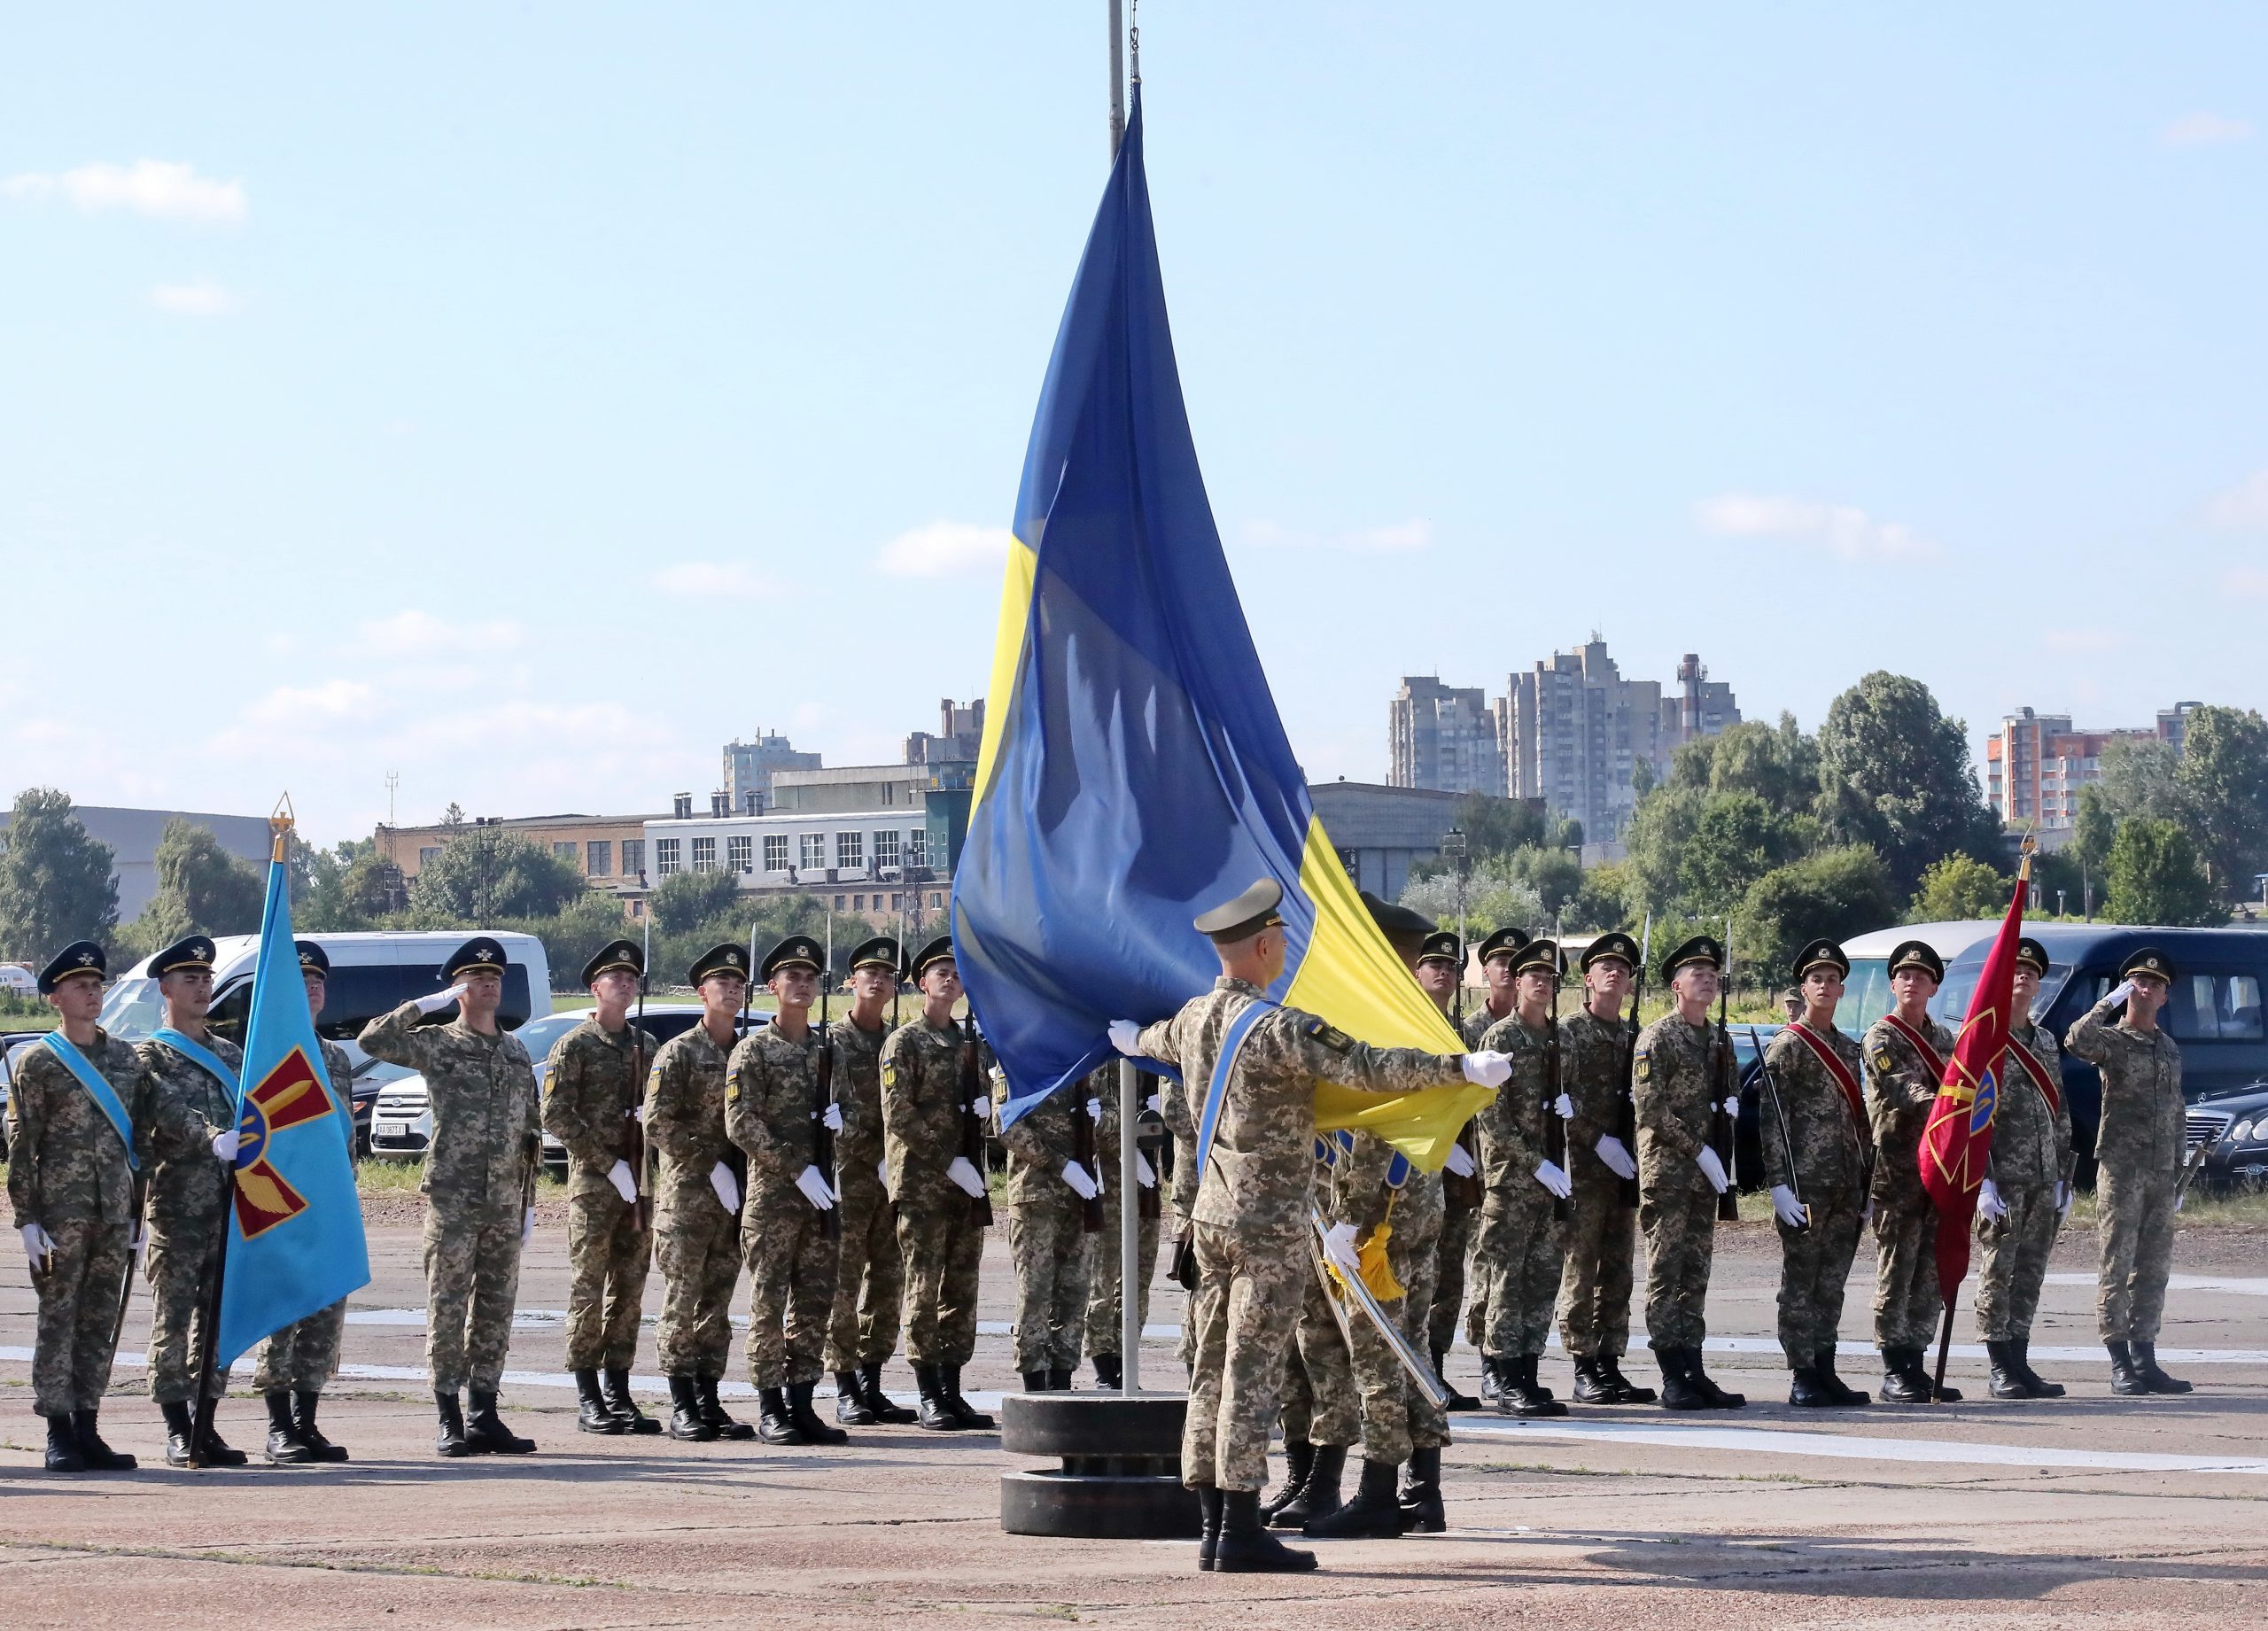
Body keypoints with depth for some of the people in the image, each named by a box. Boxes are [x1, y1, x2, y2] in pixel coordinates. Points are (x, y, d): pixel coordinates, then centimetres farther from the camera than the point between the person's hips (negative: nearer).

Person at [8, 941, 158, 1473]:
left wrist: (140, 1213, 10)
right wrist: (27, 1219, -10)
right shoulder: (38, 1062, -1)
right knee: (58, 1320, -3)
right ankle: (59, 1435, 0)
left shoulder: (128, 1060, 12)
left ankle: (87, 1429, 12)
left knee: (101, 1323, 6)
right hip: (60, 1210, -4)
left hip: (115, 1213, 4)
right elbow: (20, 1145, -4)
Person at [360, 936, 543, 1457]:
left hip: (505, 1202, 5)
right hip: (453, 1200, -5)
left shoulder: (517, 1053, 14)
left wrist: (528, 1200, 13)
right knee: (447, 1308, -3)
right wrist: (427, 1003, -16)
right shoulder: (437, 1044, -1)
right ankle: (450, 1422, 0)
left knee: (496, 1310, 7)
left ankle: (485, 1418, 13)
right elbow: (372, 1041, -17)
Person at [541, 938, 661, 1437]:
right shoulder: (574, 1046, -2)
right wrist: (608, 1164, -13)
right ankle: (589, 1401, -2)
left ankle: (618, 1394, 12)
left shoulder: (647, 1045, 15)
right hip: (592, 1184, -6)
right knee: (588, 1288, -4)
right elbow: (556, 1116, -9)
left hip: (640, 1184, 6)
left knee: (629, 1290, 7)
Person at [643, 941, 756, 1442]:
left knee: (717, 1303, 8)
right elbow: (658, 1124, -11)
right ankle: (682, 1407, 1)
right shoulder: (678, 1053, -4)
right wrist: (712, 1166, -14)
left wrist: (745, 1176, 4)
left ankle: (709, 1403, 12)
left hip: (734, 1197, 5)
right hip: (686, 1197, -5)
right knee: (681, 1302, -2)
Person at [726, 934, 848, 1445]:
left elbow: (847, 1102, 23)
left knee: (815, 1302, 6)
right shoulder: (754, 1049, -3)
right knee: (769, 1302, -3)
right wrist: (797, 1168, -16)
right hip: (772, 1193, -5)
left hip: (822, 1193, 5)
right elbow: (741, 1125, -10)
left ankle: (801, 1403, 12)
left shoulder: (829, 1048, 14)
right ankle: (770, 1408, 0)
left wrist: (840, 1113, -2)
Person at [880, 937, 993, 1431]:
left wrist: (982, 1103, 1)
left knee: (961, 1292, 6)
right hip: (921, 1184, -6)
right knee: (925, 1291, -6)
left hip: (966, 1185, 7)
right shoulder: (904, 1042, -3)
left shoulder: (967, 1044, 18)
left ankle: (952, 1392, 11)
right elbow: (898, 1116, -11)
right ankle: (929, 1398, -4)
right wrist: (949, 1162, -15)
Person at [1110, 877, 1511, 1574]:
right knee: (1252, 1372, -7)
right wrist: (1463, 1067, -23)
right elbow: (1371, 1069, -26)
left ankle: (1213, 1526, 12)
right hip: (1270, 1224, -8)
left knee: (1214, 1371, 9)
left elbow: (1162, 1041, 32)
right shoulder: (1279, 1028, -18)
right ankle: (1241, 1531, -7)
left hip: (1213, 1214, 8)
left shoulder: (1195, 1018, 8)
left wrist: (1133, 1040, 56)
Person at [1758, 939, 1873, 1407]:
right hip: (1805, 1183, -6)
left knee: (1832, 1283, 9)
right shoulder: (1786, 1047, -4)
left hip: (1846, 1187, 6)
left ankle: (1826, 1372, 13)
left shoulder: (1849, 1050, 17)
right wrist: (1779, 1184, -16)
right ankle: (1803, 1378, -1)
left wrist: (1867, 1182, 17)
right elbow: (1772, 1119, -9)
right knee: (1800, 1282, -3)